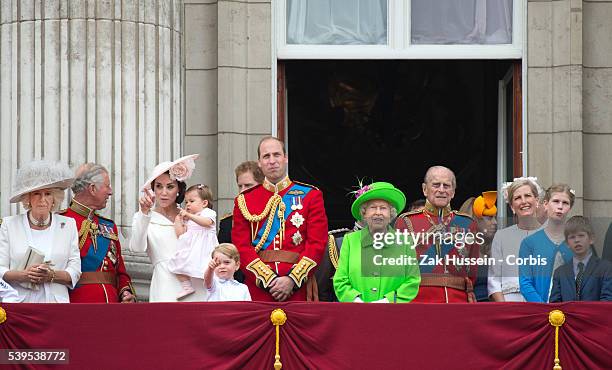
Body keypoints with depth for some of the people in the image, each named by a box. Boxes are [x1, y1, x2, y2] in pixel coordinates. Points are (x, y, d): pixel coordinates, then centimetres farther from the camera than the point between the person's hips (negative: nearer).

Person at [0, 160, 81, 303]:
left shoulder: (68, 225, 12)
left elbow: (75, 272, 7)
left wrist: (52, 275, -11)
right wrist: (23, 275, -13)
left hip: (57, 301, 1)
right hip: (19, 301, -1)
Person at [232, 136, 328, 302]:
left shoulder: (310, 195, 7)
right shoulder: (244, 201, 9)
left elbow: (317, 244, 0)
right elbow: (241, 247, 1)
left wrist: (292, 279, -12)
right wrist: (269, 280, -11)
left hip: (298, 287, -1)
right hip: (258, 288, 1)